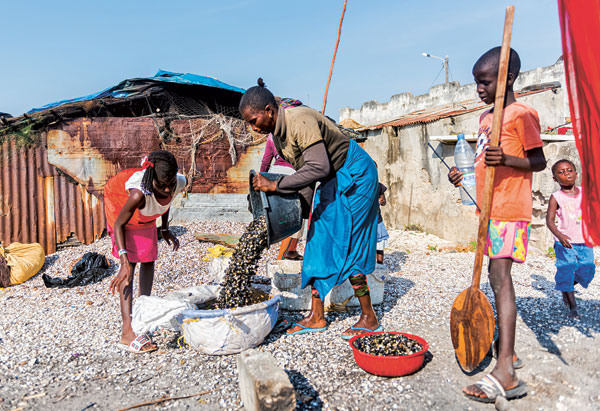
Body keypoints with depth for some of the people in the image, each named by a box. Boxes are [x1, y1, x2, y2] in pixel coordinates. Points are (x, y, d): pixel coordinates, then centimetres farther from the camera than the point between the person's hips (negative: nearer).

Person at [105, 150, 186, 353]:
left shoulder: (179, 183, -30)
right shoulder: (139, 193, -45)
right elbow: (119, 225, -33)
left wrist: (165, 229, -3)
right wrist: (124, 262, -42)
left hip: (146, 217, 6)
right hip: (119, 202, -5)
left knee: (148, 260, 10)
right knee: (130, 263, -16)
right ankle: (128, 332, -17)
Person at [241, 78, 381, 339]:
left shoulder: (301, 121, -25)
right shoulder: (278, 133, 4)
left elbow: (318, 168, -33)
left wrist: (276, 186, -29)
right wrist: (302, 207, 4)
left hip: (354, 175, -9)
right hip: (332, 180, 9)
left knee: (347, 247, -8)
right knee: (318, 244, 6)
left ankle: (369, 318, 8)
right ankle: (316, 317, 15)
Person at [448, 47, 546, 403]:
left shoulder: (522, 114, -8)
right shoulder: (485, 118, 17)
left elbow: (538, 162, -9)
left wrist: (505, 159, -25)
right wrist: (465, 173, 7)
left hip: (511, 211, -9)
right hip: (489, 210, 9)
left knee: (500, 275, -17)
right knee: (496, 274, 14)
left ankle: (506, 373, -16)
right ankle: (506, 347, 30)